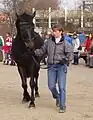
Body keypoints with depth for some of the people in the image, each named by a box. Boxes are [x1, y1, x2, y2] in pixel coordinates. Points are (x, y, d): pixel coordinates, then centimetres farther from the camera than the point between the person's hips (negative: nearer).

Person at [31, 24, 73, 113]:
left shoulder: (65, 43, -5)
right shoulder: (49, 42, 6)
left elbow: (70, 54, -8)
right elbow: (42, 50, 12)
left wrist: (66, 60, -26)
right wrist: (34, 52, -3)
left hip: (61, 66, -4)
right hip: (51, 66, 4)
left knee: (61, 87, -4)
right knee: (51, 86, 7)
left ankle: (62, 106, 7)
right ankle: (57, 98, 39)